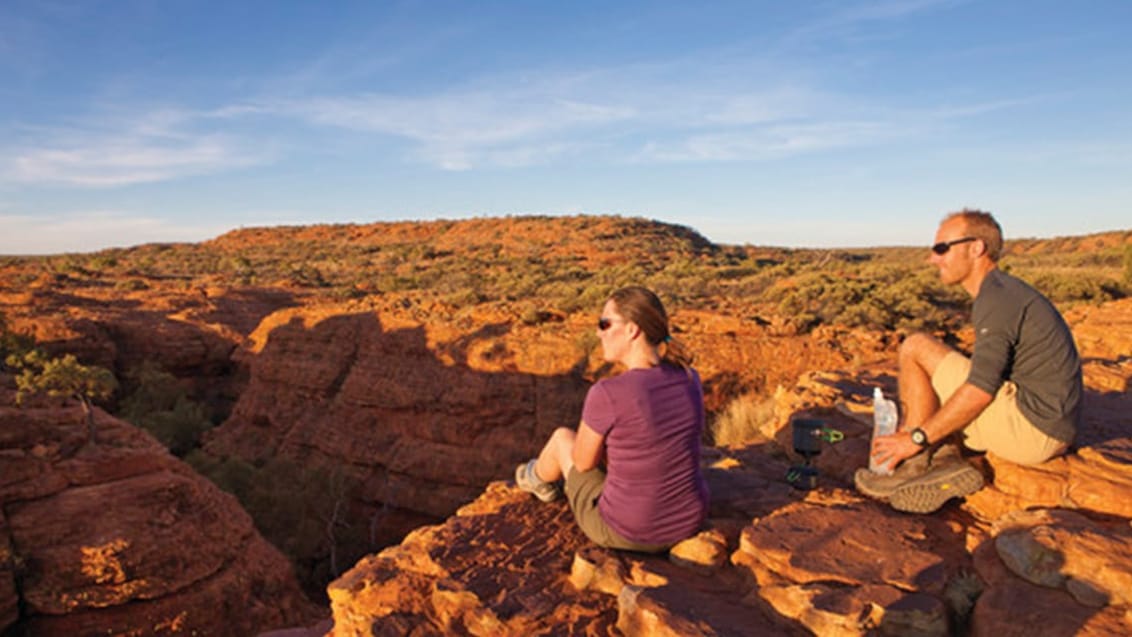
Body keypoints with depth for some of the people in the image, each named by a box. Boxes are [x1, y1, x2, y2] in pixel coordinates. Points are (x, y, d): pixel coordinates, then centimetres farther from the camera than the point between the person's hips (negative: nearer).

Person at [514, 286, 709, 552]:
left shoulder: (606, 393, -28)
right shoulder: (689, 378, -8)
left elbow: (583, 460, -9)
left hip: (626, 530, -4)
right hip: (685, 522, 5)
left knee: (563, 437, 23)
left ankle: (540, 478, 60)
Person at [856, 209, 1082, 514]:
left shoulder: (998, 298, -16)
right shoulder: (1005, 291, 15)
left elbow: (980, 391, -23)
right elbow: (990, 371, 19)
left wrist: (916, 438, -17)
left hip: (1030, 429, -10)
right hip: (1048, 427, 10)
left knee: (915, 348, -12)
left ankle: (918, 465, -9)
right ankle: (945, 460, -3)